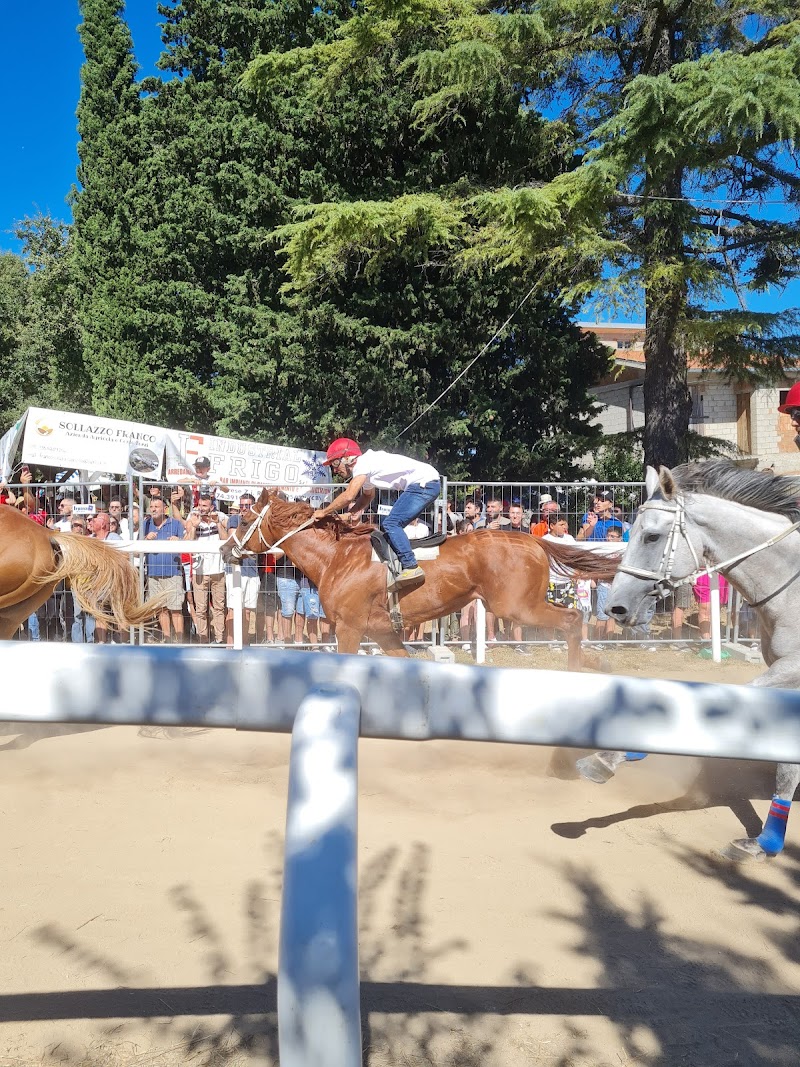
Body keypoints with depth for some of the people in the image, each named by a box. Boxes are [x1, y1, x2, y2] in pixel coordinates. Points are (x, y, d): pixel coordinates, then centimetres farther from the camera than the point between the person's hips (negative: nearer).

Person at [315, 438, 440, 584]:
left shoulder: (363, 463, -12)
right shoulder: (366, 468, 18)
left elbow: (348, 496, -21)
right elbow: (367, 495, 36)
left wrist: (324, 512, -8)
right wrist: (352, 512, 18)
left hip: (425, 483, -10)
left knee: (390, 524, -13)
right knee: (393, 525, 13)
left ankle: (411, 567, -17)